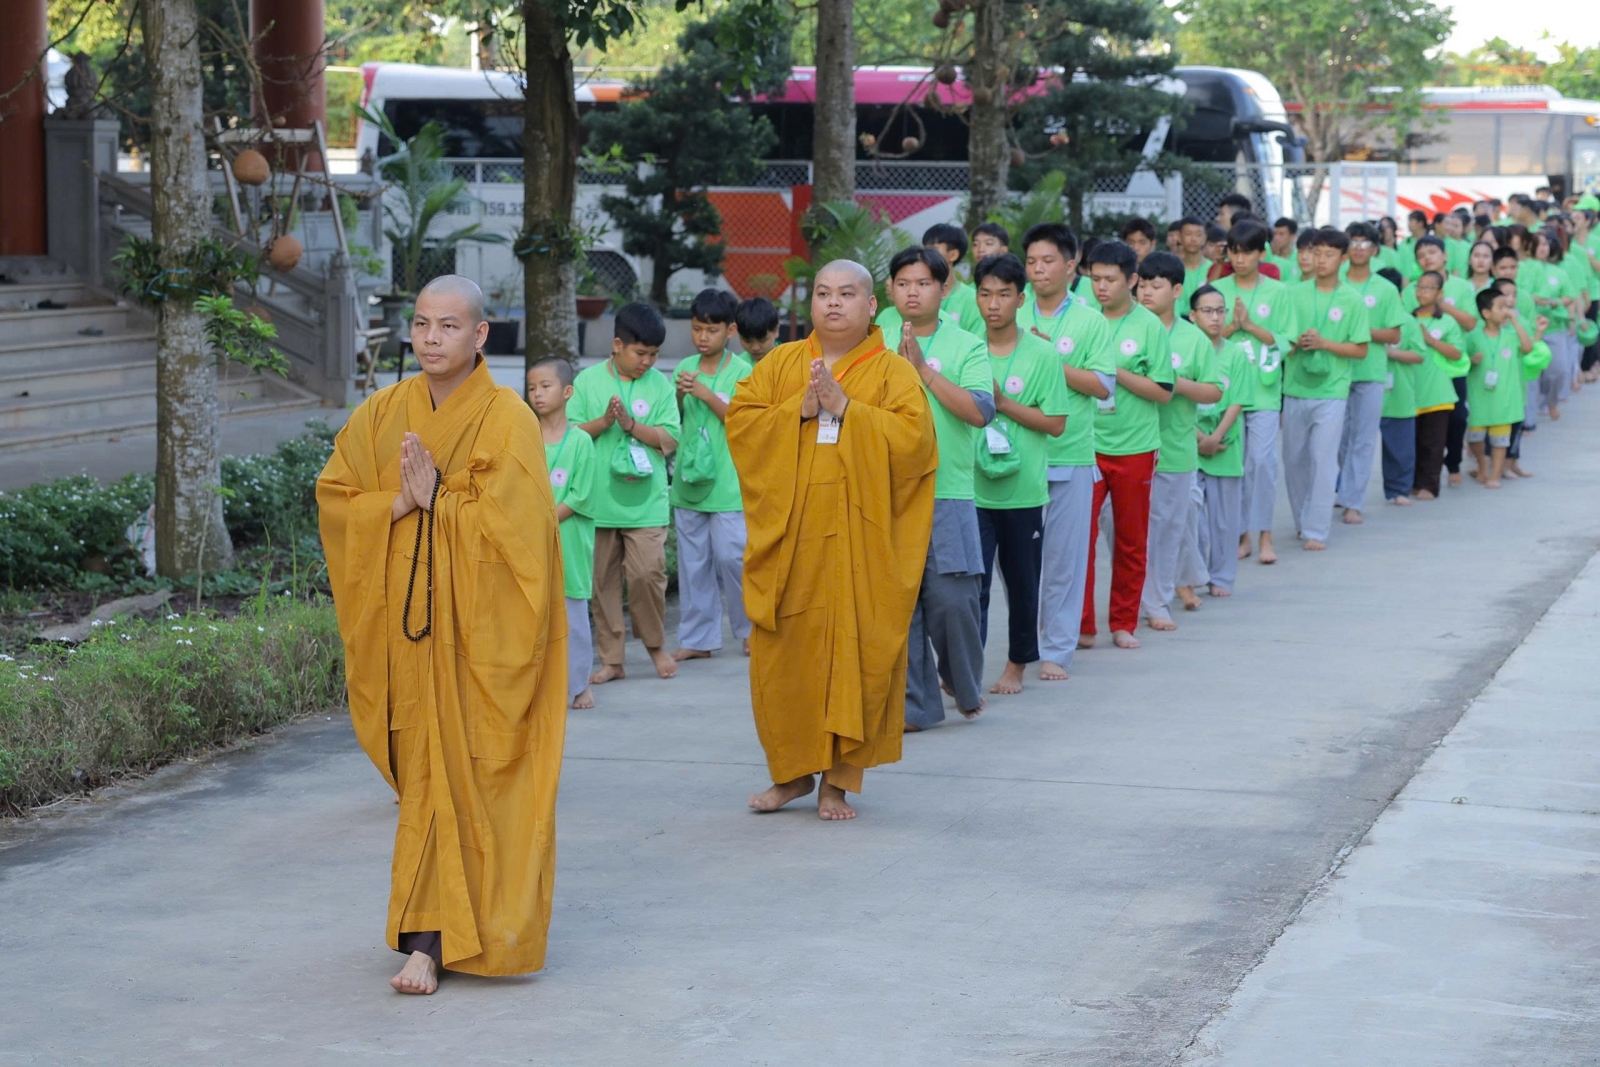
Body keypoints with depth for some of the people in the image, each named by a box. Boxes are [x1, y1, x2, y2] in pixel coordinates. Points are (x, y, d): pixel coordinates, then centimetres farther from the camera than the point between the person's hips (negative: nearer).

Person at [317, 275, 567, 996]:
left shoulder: (506, 419, -7)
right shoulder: (382, 414, 8)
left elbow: (507, 523, -14)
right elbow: (333, 497, 6)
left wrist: (436, 499, -14)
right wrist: (398, 504, -10)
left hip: (479, 623, -4)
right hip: (406, 619, 5)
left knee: (460, 771, -6)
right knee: (422, 769, 7)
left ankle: (429, 939, -8)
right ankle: (445, 926, 19)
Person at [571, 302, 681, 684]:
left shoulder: (660, 384, 4)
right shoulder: (589, 381, 3)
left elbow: (670, 438, -1)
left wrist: (631, 424, -14)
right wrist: (604, 421, -14)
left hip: (646, 501, -1)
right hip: (598, 499, 1)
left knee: (646, 572, -9)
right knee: (603, 579, 4)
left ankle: (656, 644, 14)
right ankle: (611, 659, 12)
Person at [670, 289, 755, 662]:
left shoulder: (743, 372, -4)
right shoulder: (685, 368, 9)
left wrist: (707, 394, -19)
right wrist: (678, 396, -9)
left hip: (728, 483, -5)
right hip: (688, 479, 5)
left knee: (732, 557, -5)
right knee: (692, 561, 7)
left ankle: (750, 629, 13)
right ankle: (697, 638, 14)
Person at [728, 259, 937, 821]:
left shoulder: (893, 372, 3)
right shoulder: (780, 363, 12)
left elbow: (914, 437, -11)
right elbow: (739, 421, 3)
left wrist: (844, 406, -15)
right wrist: (800, 409, -10)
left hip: (860, 540, -2)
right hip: (788, 537, 2)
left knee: (855, 654, -3)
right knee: (783, 654, 3)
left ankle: (839, 778, 6)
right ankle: (793, 769, 16)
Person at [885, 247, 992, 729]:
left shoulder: (967, 347, 2)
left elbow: (980, 410, -11)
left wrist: (924, 370, -13)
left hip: (948, 494, -2)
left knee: (952, 600, -5)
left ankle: (966, 688, 19)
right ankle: (914, 703, 11)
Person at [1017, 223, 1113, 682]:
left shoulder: (1090, 321, 1)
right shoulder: (1014, 318, 7)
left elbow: (1104, 385, -5)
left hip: (1070, 454, -2)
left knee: (1063, 556, 2)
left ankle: (1055, 650, 9)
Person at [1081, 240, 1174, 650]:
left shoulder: (1149, 326, -3)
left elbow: (1163, 391, -6)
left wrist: (1115, 371, -14)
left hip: (1134, 447, -1)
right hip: (1086, 444, 1)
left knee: (1131, 540, 8)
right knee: (1081, 533, -5)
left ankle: (1124, 623, 20)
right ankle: (1081, 626, 2)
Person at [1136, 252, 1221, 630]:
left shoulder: (1194, 339, 3)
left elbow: (1214, 392, 3)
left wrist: (1180, 385, -13)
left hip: (1174, 448, 1)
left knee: (1169, 526, 7)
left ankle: (1158, 602, 16)